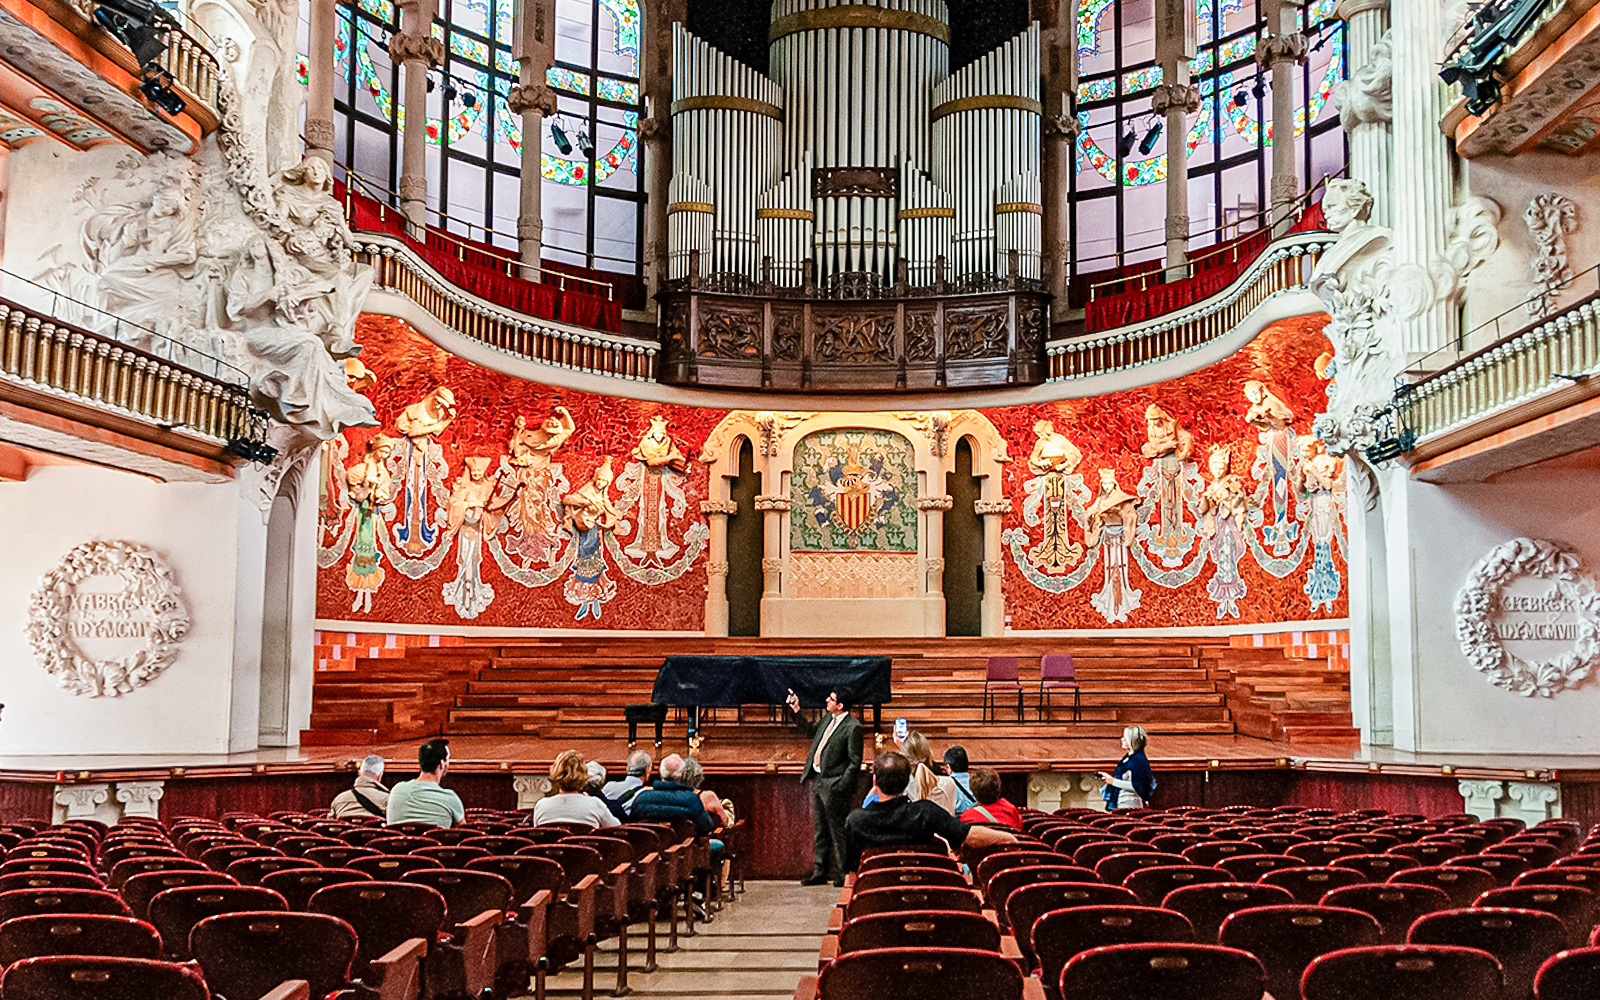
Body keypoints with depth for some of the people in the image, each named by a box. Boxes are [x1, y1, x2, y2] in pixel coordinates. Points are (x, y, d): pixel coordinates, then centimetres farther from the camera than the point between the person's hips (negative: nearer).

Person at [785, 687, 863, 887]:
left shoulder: (852, 728, -17)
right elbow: (810, 730, 27)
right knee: (819, 830, 16)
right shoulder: (828, 718, 8)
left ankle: (844, 875, 9)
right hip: (817, 780, 9)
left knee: (838, 832, -1)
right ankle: (819, 872, 25)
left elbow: (855, 762, -17)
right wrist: (795, 711, 17)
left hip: (833, 785, -9)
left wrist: (841, 788, -20)